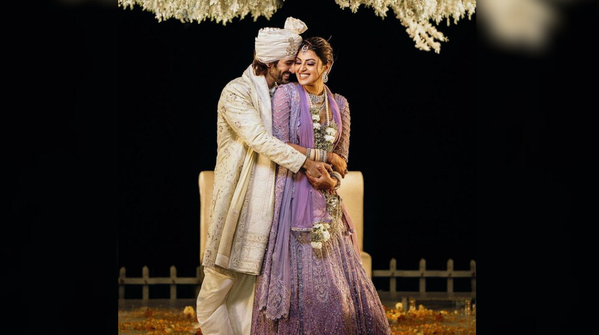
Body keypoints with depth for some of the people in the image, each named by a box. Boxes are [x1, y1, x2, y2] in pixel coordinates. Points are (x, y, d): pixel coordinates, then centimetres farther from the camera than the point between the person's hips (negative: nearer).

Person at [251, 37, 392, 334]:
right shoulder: (286, 94, -3)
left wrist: (332, 178, -8)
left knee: (338, 277, 4)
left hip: (326, 201, 5)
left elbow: (341, 161, 12)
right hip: (293, 195, -5)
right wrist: (323, 155, -10)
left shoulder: (339, 104, 10)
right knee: (298, 276, -5)